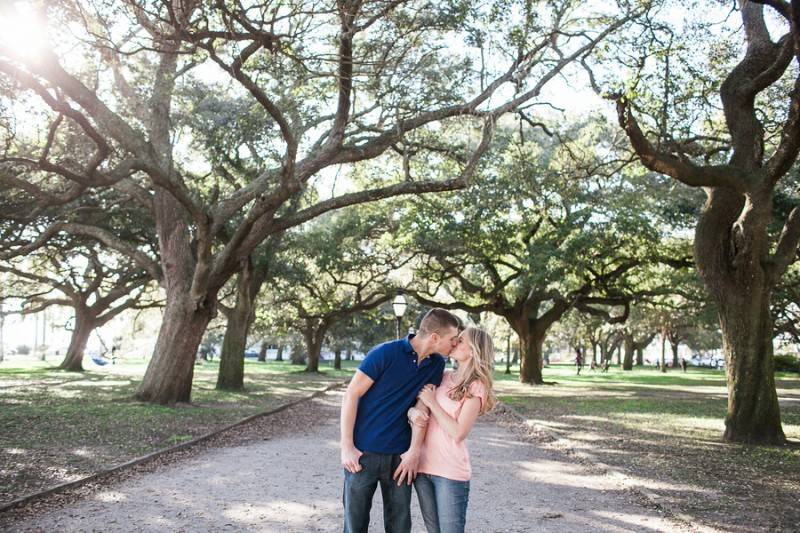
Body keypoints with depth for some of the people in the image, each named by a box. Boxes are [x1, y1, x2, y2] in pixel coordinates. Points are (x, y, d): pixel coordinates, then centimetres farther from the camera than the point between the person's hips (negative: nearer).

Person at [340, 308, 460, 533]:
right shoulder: (385, 353, -14)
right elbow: (351, 395, -11)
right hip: (364, 453, -4)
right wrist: (347, 447, -12)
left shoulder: (436, 364, 2)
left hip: (400, 456, 4)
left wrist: (414, 451, -11)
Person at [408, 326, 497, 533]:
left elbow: (458, 433, -14)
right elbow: (415, 402, 12)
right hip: (423, 466, 6)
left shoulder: (476, 387, -8)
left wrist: (432, 403, -10)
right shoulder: (442, 376, 8)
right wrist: (412, 412, -10)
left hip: (451, 472, -6)